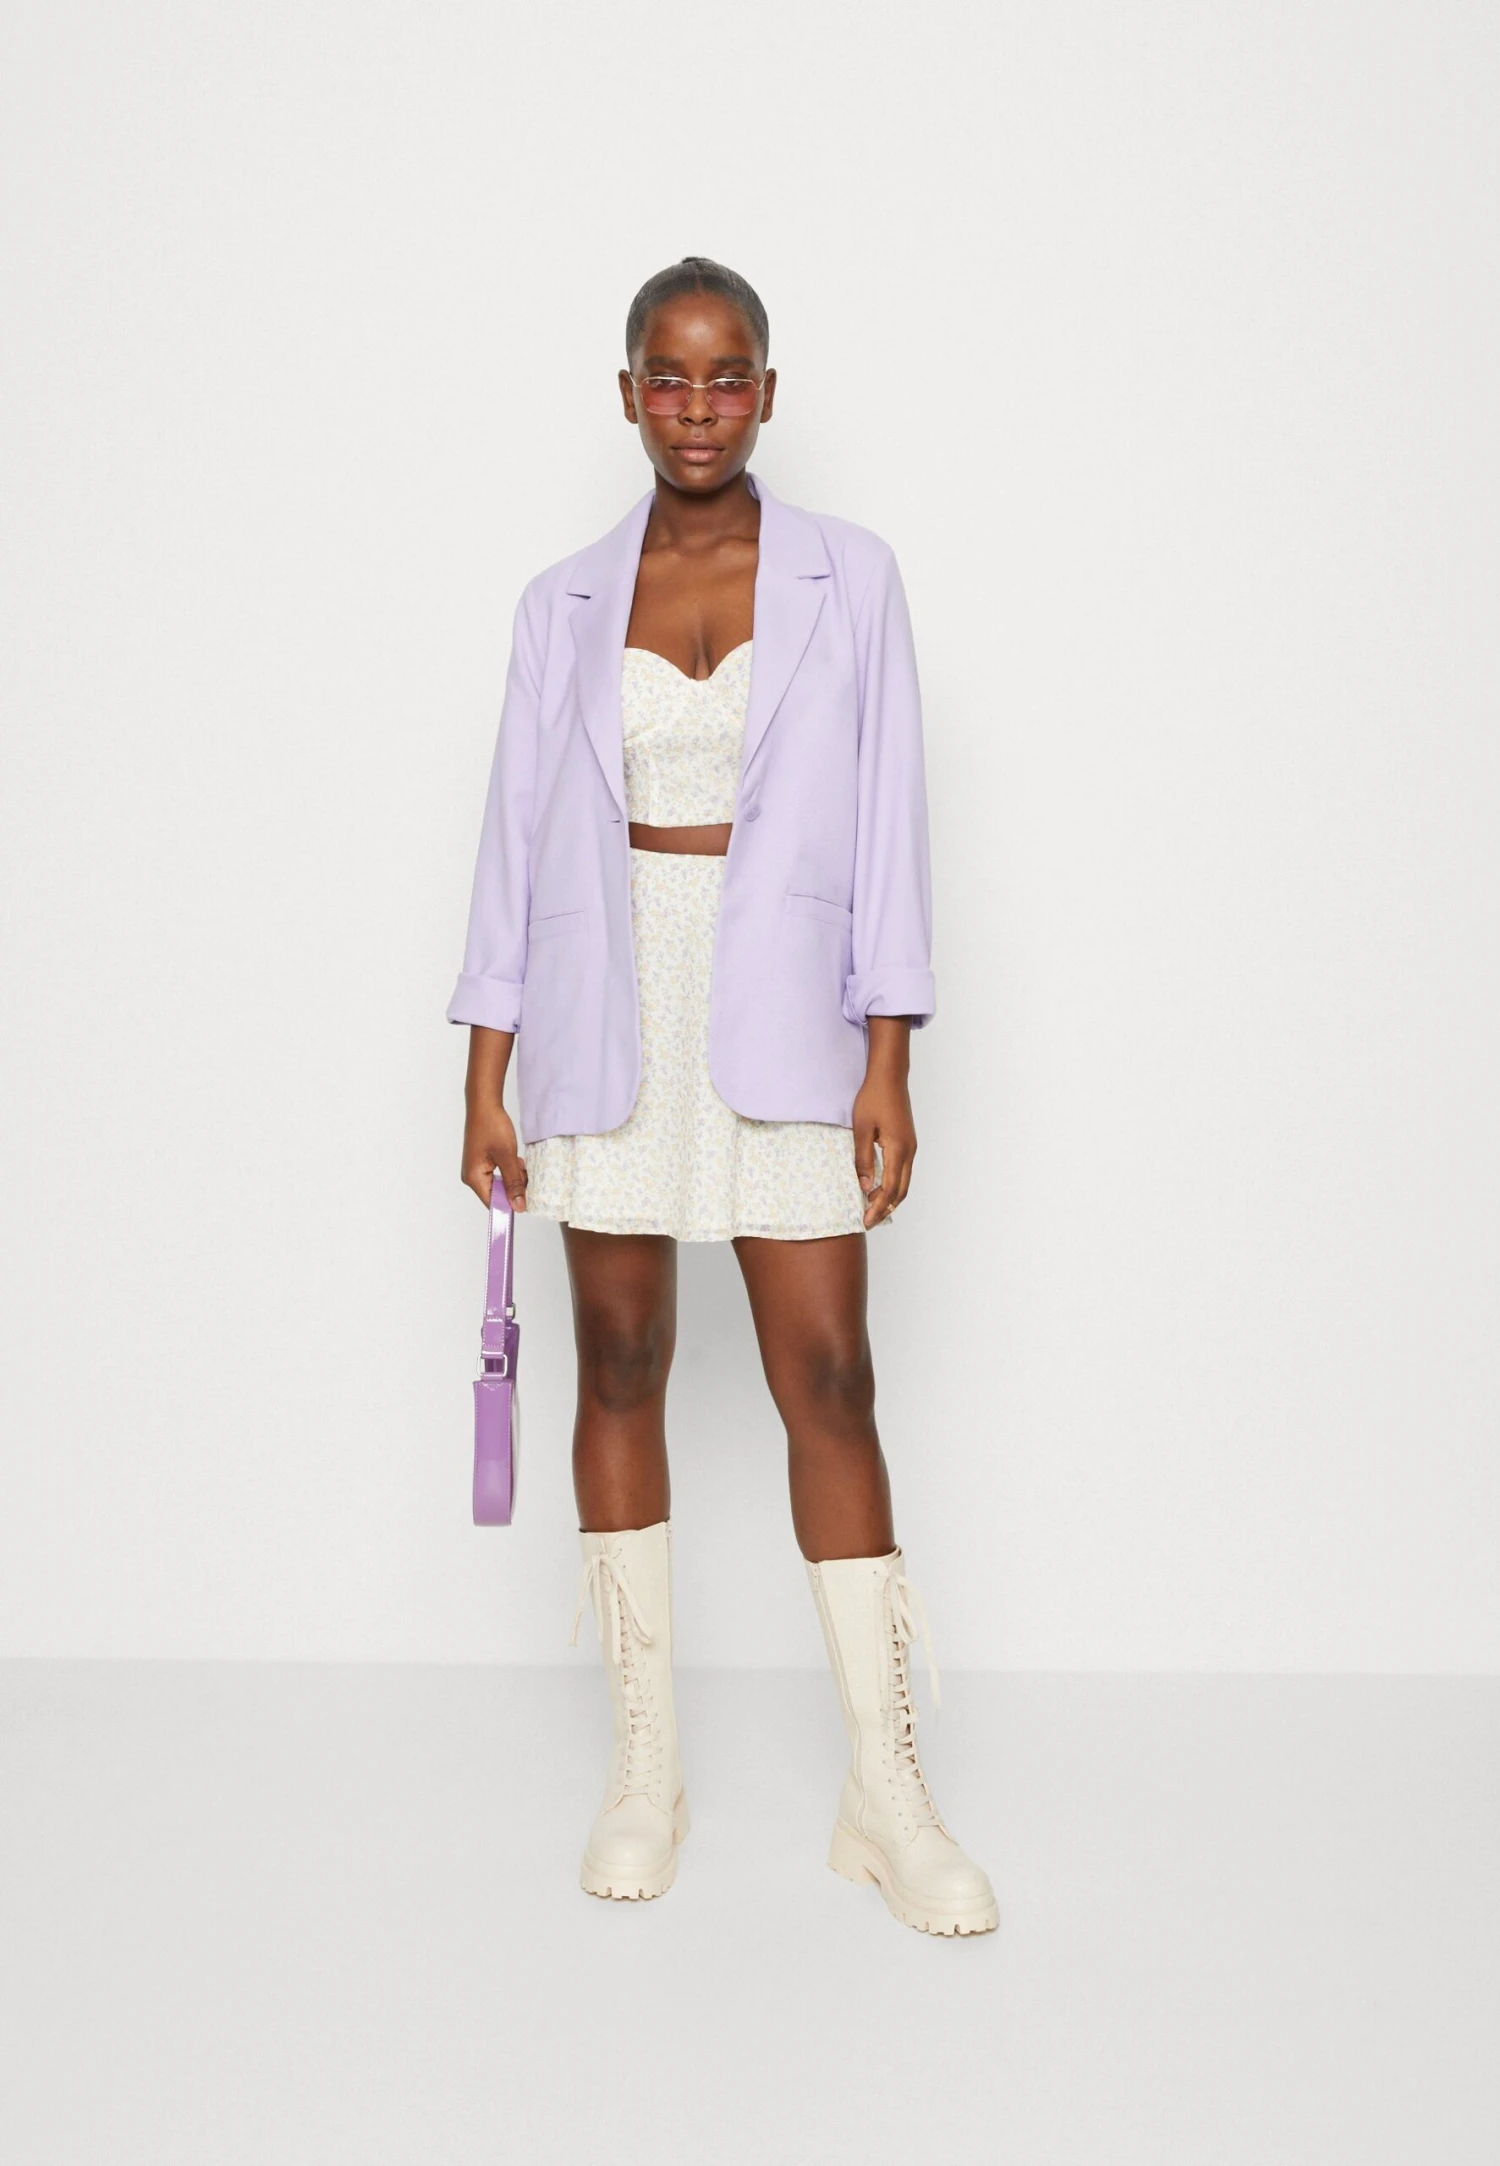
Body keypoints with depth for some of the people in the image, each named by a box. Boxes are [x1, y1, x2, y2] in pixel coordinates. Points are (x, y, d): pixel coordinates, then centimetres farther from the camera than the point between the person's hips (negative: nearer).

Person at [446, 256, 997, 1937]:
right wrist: (486, 1079, 2)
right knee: (619, 1366, 5)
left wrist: (887, 1062, -6)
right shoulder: (563, 605, 8)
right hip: (607, 1017, 2)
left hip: (781, 1014, -1)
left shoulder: (848, 579, 4)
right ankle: (645, 1765, 17)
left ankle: (886, 1792, 5)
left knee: (828, 1380, -4)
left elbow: (886, 819, 1)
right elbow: (519, 834, 7)